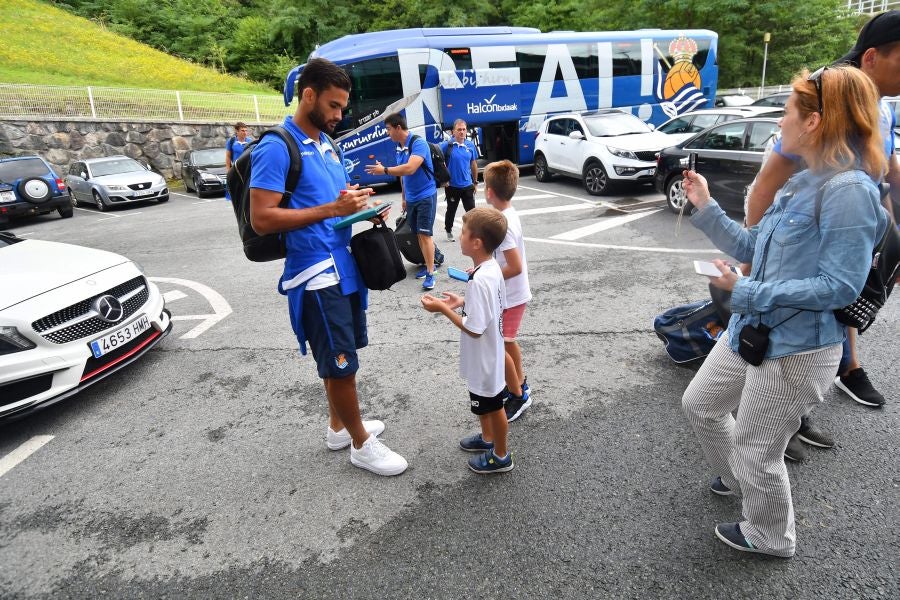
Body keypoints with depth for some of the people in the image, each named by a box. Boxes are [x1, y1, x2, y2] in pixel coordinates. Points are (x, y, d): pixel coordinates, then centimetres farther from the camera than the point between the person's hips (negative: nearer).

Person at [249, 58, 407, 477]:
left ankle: (339, 426, 35)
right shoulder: (276, 148, -13)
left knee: (339, 356, 18)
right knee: (341, 360, 1)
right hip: (316, 273, -8)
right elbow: (261, 219, -19)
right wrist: (332, 209, -24)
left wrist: (359, 205, 2)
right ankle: (361, 443, 17)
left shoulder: (326, 143, 14)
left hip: (343, 265, 9)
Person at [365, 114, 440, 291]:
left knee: (425, 234, -10)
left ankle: (430, 273, -5)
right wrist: (404, 198, 18)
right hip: (411, 199, 8)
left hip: (425, 196, -8)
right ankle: (428, 264, 25)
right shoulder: (399, 148, 7)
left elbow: (410, 168, -32)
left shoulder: (418, 143, -18)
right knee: (418, 234, 12)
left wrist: (384, 170, -24)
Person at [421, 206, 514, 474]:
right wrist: (462, 302, 4)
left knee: (493, 407, 12)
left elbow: (474, 329, -29)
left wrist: (443, 309, -21)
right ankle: (488, 438, 49)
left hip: (484, 360, -9)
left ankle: (501, 456, 33)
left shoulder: (479, 281, -32)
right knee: (485, 405, 28)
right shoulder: (493, 268, -3)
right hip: (487, 356, 9)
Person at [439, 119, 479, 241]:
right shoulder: (446, 145, -11)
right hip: (452, 185, -2)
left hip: (467, 185, 2)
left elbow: (474, 164, 11)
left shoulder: (470, 145, 2)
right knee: (451, 210, 13)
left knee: (471, 210, 5)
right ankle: (448, 231, 33)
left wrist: (475, 182, 14)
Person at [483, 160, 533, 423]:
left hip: (509, 297, -10)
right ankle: (519, 384, 39)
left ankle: (518, 396, 16)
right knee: (507, 342, 22)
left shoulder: (503, 224, -27)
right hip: (514, 294, 10)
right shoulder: (509, 214, 2)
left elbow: (515, 267, -29)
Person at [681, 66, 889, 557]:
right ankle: (735, 479, 49)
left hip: (795, 349, -9)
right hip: (751, 331, 9)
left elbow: (840, 287, -24)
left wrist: (747, 292, -24)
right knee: (699, 404, 23)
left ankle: (770, 537, 37)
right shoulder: (803, 184, 7)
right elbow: (752, 248, 11)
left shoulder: (848, 190, -21)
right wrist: (705, 207, 6)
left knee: (756, 451, 9)